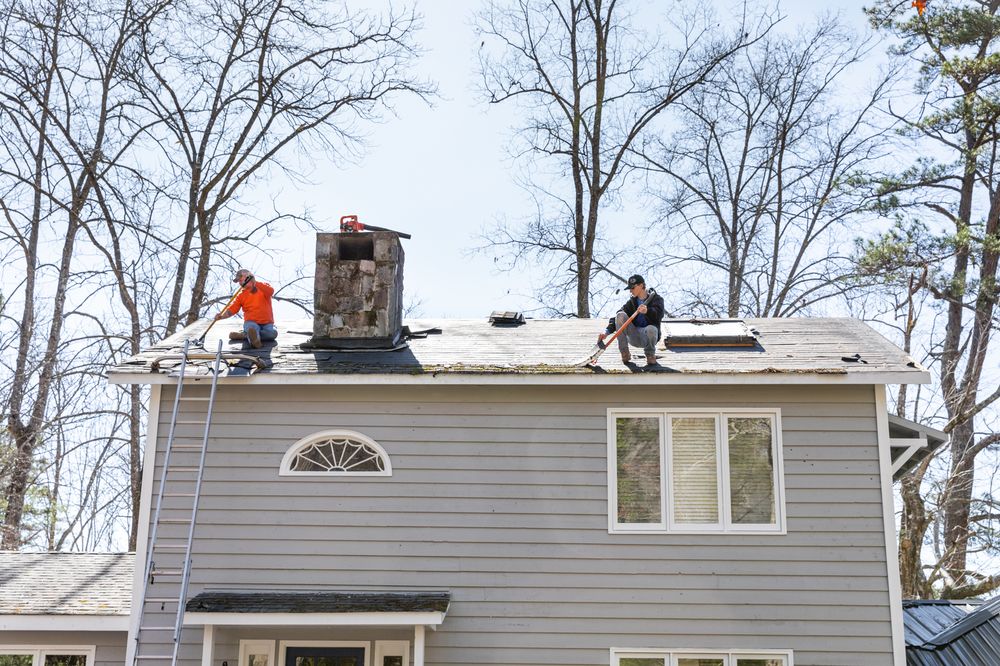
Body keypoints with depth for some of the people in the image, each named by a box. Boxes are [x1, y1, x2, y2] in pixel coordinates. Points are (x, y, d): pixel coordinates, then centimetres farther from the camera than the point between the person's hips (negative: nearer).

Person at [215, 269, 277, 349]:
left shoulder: (263, 287, 8)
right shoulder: (241, 295, 15)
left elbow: (271, 291, -17)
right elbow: (232, 309, 2)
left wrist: (255, 282, -23)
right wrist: (221, 316, -18)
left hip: (267, 323, -1)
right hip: (251, 322, 1)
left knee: (273, 333, -34)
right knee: (251, 328, -35)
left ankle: (245, 334, -26)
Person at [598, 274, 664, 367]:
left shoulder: (656, 298, 0)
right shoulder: (631, 302, 11)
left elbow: (659, 315, -21)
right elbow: (617, 318, 1)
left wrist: (647, 311, -42)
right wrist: (607, 332, -15)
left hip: (648, 337, -4)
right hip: (633, 337, 4)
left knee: (651, 329, -39)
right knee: (621, 315, -18)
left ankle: (650, 355, -6)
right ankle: (625, 353, -14)